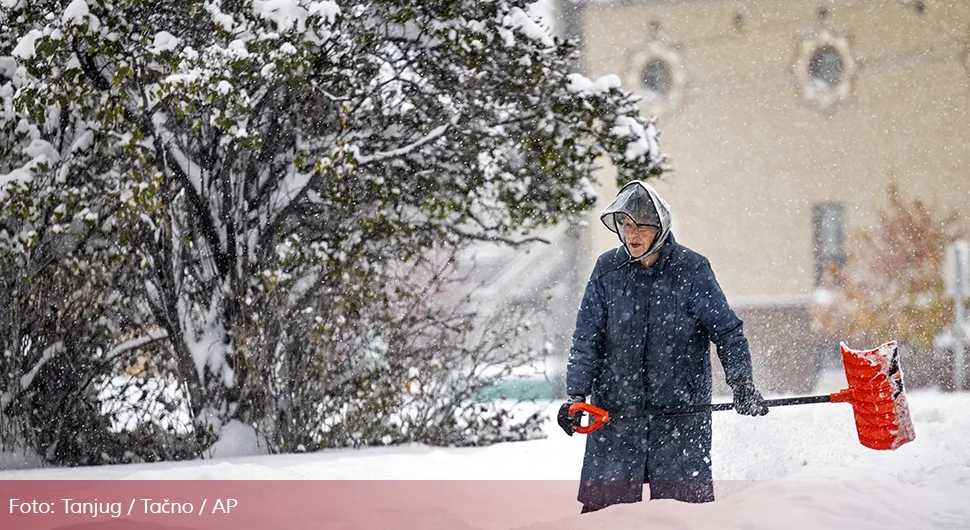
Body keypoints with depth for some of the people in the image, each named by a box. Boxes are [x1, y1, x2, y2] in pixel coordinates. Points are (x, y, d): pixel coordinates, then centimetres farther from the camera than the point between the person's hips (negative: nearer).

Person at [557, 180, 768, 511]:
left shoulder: (692, 269, -4)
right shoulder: (607, 270, 2)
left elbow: (727, 331, -3)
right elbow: (587, 338, 2)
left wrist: (742, 384, -14)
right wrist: (576, 395, -7)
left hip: (680, 411, -2)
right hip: (615, 412, 2)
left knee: (683, 501, 0)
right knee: (602, 502, 0)